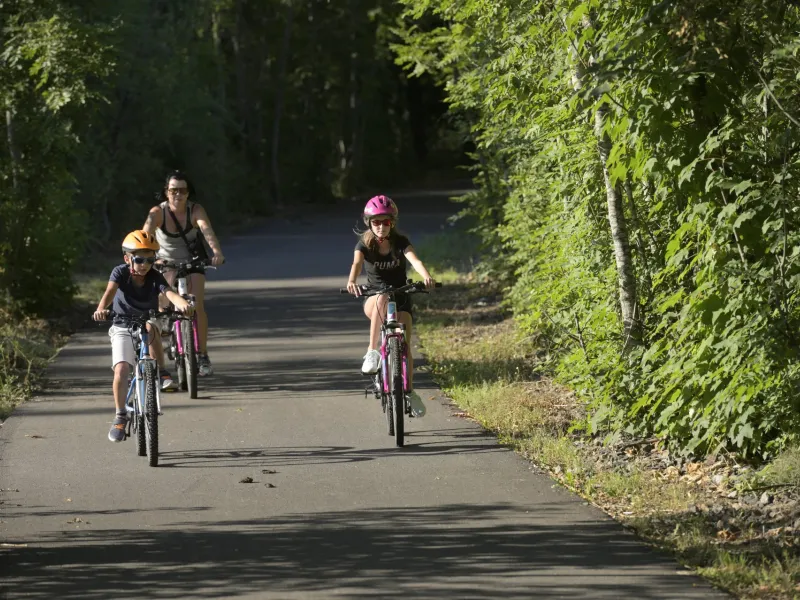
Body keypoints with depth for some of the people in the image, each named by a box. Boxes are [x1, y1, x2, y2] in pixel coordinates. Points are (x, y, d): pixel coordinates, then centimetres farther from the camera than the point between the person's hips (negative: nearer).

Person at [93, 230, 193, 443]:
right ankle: (120, 417, -3)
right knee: (121, 370, -18)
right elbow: (110, 291, -35)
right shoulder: (120, 273, -16)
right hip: (122, 327, 0)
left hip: (148, 322, 0)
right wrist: (101, 309, -56)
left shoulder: (155, 277, -16)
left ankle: (162, 373, -22)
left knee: (150, 328, -38)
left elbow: (170, 293, -34)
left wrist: (183, 304, -57)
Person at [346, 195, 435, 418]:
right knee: (382, 299, -38)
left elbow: (415, 260, -27)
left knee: (404, 344, -15)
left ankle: (410, 392, 1)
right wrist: (351, 282, -51)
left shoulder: (400, 242, -9)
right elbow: (357, 263, -28)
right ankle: (372, 352, -37)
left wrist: (426, 276, -50)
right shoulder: (365, 243, -9)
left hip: (400, 298, 1)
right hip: (373, 300, -1)